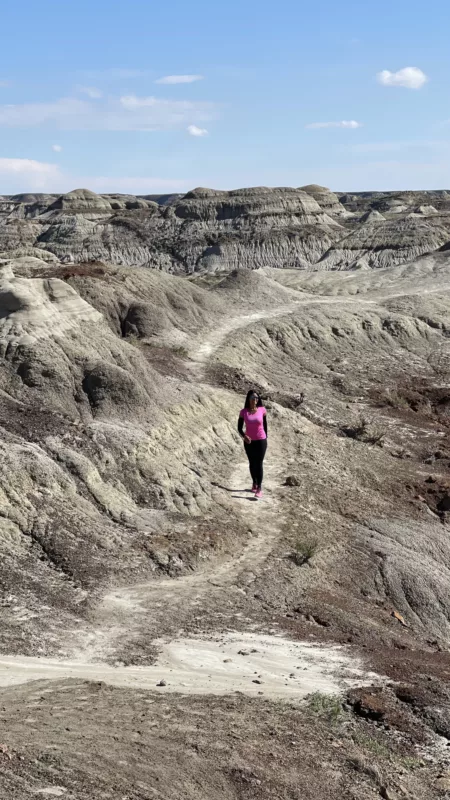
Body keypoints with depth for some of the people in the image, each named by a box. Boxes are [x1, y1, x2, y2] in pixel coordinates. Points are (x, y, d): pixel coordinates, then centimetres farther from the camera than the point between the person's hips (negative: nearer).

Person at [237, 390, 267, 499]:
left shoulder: (262, 410, -8)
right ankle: (254, 483, 34)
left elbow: (265, 425, 4)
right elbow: (239, 428, -6)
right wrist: (244, 436, -25)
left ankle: (259, 489, -6)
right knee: (252, 464, 14)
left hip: (261, 441, -1)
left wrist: (265, 438, 8)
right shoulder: (243, 412, -8)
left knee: (259, 464, -6)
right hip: (249, 441, 2)